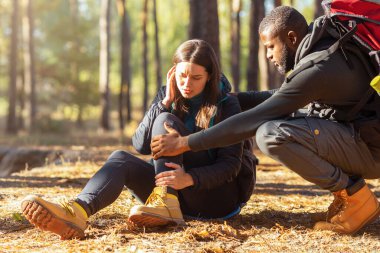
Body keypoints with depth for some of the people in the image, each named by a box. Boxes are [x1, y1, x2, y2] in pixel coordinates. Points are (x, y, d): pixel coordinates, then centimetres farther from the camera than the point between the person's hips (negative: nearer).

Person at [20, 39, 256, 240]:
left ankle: (165, 203, -37)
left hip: (219, 195, -4)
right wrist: (166, 102, -15)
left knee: (165, 121, -20)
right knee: (121, 158, -24)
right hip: (174, 189, 4)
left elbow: (231, 163, -13)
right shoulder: (167, 96, 6)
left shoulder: (227, 105, -5)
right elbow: (142, 145, -4)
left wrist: (190, 178, -31)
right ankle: (77, 212, -53)